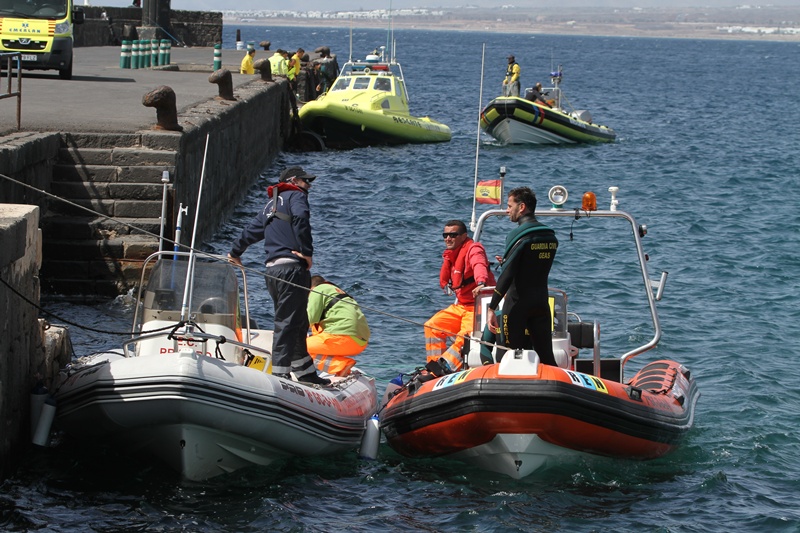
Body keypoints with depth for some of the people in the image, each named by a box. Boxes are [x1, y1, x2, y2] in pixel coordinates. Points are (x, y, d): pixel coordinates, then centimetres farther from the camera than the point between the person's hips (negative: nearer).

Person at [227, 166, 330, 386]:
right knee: (287, 322, -9)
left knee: (298, 322, 16)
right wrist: (307, 251, -15)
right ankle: (280, 373, -13)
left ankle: (305, 372, 22)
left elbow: (252, 230, 37)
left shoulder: (271, 205, 26)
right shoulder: (296, 196, 2)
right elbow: (301, 217, -20)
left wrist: (235, 252, 53)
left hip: (272, 269, 9)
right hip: (292, 268, -8)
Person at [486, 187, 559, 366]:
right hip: (542, 304, 6)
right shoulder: (551, 237, 9)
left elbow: (506, 276, -19)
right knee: (547, 358, 9)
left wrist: (491, 308, -19)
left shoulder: (518, 237, -13)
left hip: (517, 305, -6)